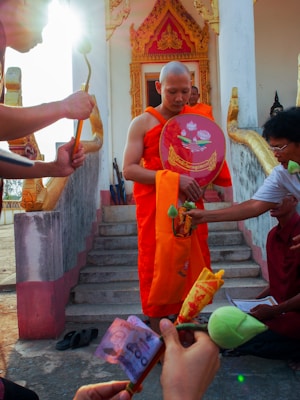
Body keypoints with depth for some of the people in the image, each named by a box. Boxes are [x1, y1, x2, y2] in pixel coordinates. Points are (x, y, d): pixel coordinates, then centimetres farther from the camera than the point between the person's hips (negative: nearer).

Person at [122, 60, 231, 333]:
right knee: (157, 270, 2)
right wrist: (173, 178, -19)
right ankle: (158, 337, 17)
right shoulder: (143, 123, -1)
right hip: (155, 207, -3)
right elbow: (129, 169, -10)